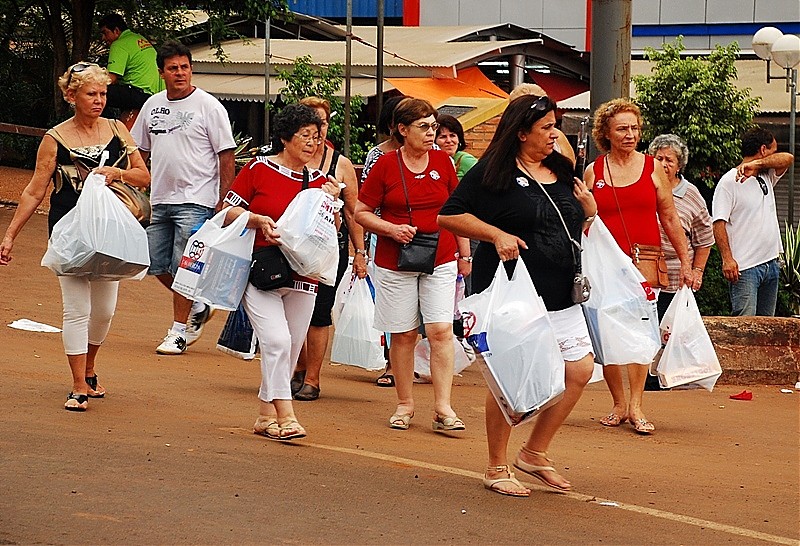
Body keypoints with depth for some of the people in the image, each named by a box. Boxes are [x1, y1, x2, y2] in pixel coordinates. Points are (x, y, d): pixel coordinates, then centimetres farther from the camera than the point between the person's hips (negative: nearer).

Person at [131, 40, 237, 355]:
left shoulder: (208, 106, -6)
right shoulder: (152, 106, 11)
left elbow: (226, 156, -7)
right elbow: (140, 151, 20)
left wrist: (224, 202, -12)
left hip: (195, 201, -6)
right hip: (160, 199, 6)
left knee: (183, 267, -6)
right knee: (157, 265, 9)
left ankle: (178, 332, 4)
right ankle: (197, 308, 29)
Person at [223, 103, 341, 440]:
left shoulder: (318, 181, 12)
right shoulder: (258, 169, 0)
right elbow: (229, 212, 1)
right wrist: (260, 220, -14)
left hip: (302, 277, 5)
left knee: (291, 349, 6)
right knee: (276, 341, -19)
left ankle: (265, 417, 19)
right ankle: (285, 416, -17)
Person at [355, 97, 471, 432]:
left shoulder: (443, 162, 6)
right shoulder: (386, 165, -3)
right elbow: (361, 213, 1)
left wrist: (465, 255, 13)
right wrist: (391, 229, -14)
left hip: (441, 260, 1)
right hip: (395, 263, -1)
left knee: (441, 330, -9)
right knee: (403, 334, 5)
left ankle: (443, 408, -7)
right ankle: (404, 405, 17)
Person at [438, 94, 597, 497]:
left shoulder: (562, 172, 15)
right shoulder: (493, 172, -6)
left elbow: (576, 231, 25)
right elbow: (449, 216, -9)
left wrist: (590, 211, 5)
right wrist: (496, 235, -18)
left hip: (560, 295, 7)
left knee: (580, 369, 1)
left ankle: (535, 453, 17)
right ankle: (497, 468, 13)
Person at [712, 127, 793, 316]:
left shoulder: (767, 177, 17)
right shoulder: (730, 181, -6)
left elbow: (788, 159, 3)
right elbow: (719, 223, -11)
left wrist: (757, 164, -12)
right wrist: (727, 258, -22)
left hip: (771, 264, 8)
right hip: (745, 267, -8)